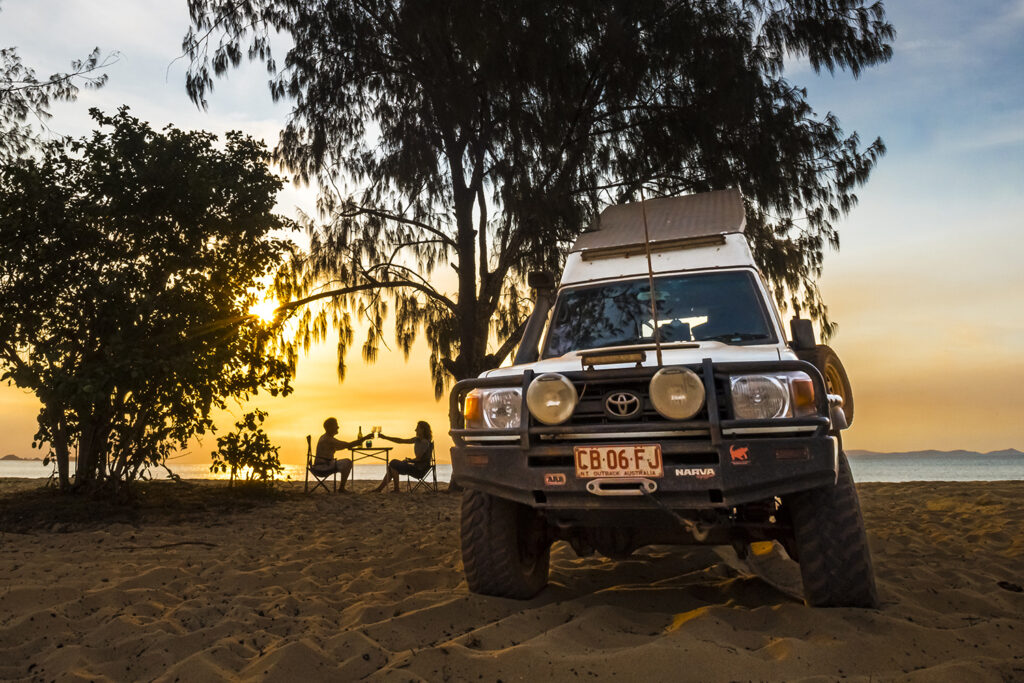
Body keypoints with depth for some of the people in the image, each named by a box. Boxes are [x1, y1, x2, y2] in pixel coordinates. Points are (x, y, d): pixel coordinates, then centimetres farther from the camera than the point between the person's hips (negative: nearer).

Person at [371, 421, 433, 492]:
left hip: (420, 470, -9)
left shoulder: (425, 442, -20)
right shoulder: (418, 439, 8)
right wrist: (385, 437, 9)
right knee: (392, 465, 8)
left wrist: (410, 460, 0)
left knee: (393, 463, -7)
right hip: (417, 466, 9)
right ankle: (380, 488, 11)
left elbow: (418, 458, -20)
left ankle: (396, 489, 4)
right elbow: (401, 441, 11)